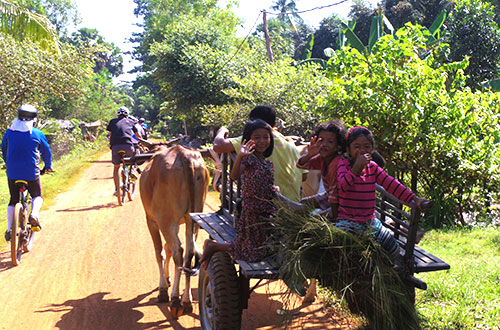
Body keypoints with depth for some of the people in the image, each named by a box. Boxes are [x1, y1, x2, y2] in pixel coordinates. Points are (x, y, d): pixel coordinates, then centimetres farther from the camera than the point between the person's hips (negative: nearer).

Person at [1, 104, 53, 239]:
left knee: (13, 200, 16)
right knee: (37, 196, 18)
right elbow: (47, 152, 8)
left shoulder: (10, 132, 5)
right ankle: (34, 214, -12)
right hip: (31, 172, -2)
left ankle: (9, 229, 10)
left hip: (12, 172, 2)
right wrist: (48, 166, 26)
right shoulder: (38, 134, -2)